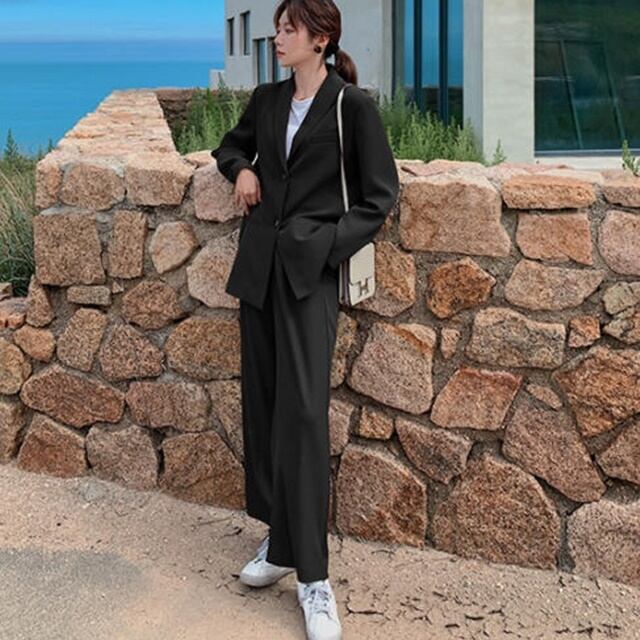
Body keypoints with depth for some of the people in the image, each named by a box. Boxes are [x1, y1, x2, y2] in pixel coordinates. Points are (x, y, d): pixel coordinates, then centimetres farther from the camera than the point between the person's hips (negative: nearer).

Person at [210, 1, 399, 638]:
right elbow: (231, 145, 31)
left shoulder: (353, 106, -3)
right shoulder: (266, 100, 13)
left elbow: (379, 196, -2)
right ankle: (278, 538, 20)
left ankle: (312, 577, -8)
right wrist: (241, 168, 9)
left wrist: (329, 244, -12)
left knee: (302, 409, -13)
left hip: (310, 269, -6)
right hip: (258, 265, 6)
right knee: (261, 402, 7)